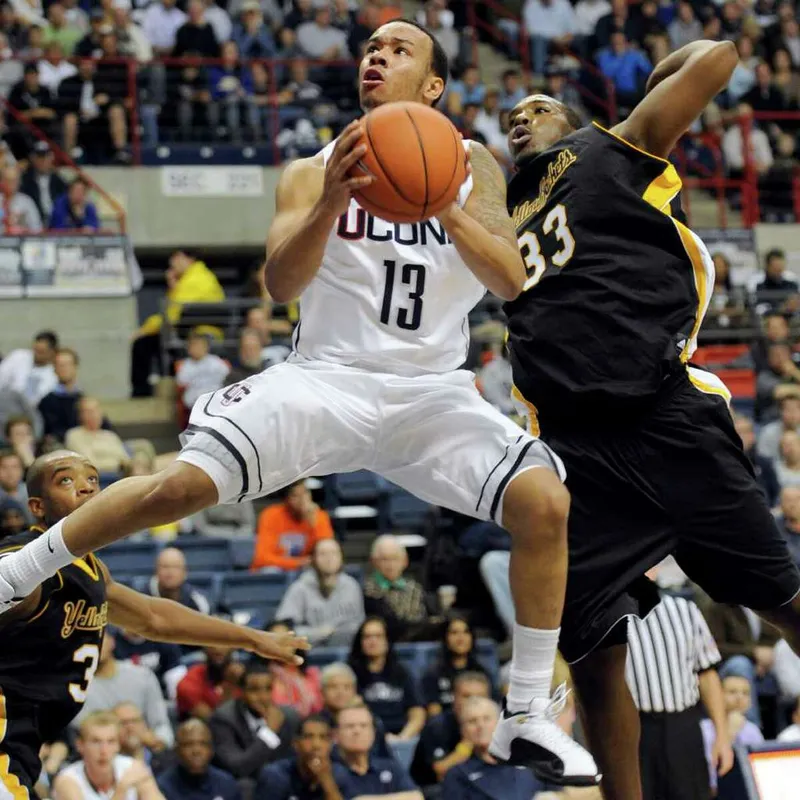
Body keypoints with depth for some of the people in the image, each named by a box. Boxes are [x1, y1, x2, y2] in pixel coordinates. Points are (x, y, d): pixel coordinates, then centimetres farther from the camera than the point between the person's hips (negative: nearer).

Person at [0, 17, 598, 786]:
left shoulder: (471, 169, 5)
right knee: (181, 485, -22)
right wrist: (328, 207, -28)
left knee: (545, 504, -22)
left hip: (432, 392, 1)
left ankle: (529, 719, -9)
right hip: (325, 377, -1)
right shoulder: (313, 173, 4)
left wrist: (445, 208, -26)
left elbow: (511, 282, -8)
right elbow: (281, 284, -9)